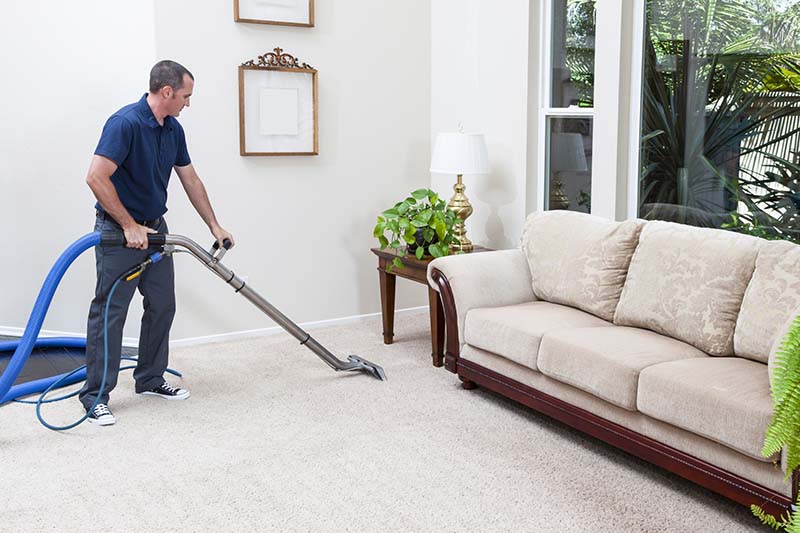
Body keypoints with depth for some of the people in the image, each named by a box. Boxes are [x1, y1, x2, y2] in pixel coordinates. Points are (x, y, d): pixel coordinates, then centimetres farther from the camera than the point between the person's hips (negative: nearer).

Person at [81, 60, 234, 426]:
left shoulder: (173, 130, 6)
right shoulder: (125, 122, -22)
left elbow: (191, 180, 14)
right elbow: (96, 178, -27)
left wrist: (215, 226, 13)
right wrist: (129, 225, -22)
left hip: (155, 228, 9)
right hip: (119, 231, -8)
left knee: (162, 307, 11)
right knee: (109, 312, -4)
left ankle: (150, 379, 24)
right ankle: (95, 395, 4)